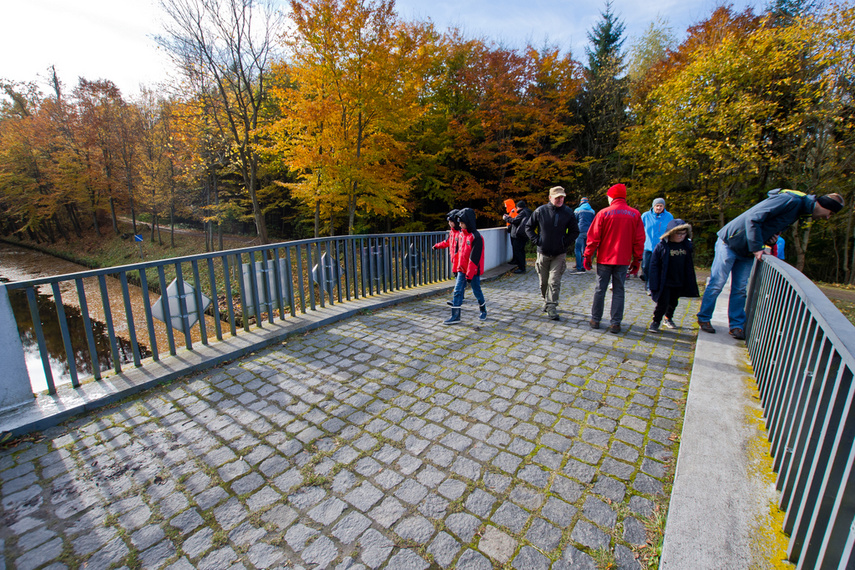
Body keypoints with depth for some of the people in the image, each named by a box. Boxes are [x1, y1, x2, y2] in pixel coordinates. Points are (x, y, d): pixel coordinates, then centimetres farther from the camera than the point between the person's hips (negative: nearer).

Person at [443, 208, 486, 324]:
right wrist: (460, 267, 15)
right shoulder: (464, 235, 8)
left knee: (476, 291, 9)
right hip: (462, 269, 7)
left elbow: (474, 258, -20)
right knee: (457, 291, 1)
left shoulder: (476, 237, -17)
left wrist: (469, 274, -20)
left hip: (473, 271, -7)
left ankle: (483, 310, 33)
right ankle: (455, 316, 5)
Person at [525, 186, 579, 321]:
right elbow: (528, 227, 7)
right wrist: (536, 240, -4)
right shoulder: (540, 211, -2)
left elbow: (575, 232, 8)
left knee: (554, 282, -8)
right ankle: (546, 301, 35)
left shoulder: (568, 212, -1)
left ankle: (552, 308, -3)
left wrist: (565, 242, -4)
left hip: (559, 254, -1)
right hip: (543, 253, 1)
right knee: (543, 282, 12)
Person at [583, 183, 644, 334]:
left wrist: (587, 256, 1)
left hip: (604, 259, -1)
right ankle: (615, 323, 8)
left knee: (600, 290, 8)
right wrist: (637, 260, 11)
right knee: (618, 291, 7)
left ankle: (595, 320, 16)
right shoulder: (635, 214, 2)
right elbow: (639, 240, 4)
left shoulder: (604, 213, -5)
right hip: (623, 260, 2)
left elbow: (593, 237, -6)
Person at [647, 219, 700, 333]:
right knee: (662, 303, -6)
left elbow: (689, 266, 12)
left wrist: (689, 282, 11)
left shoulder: (687, 246, 1)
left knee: (673, 302, 18)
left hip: (679, 283, 5)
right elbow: (654, 265, -11)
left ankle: (668, 318, 39)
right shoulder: (662, 246, -13)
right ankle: (655, 321, 9)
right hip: (664, 283, -5)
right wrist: (655, 284, -14)